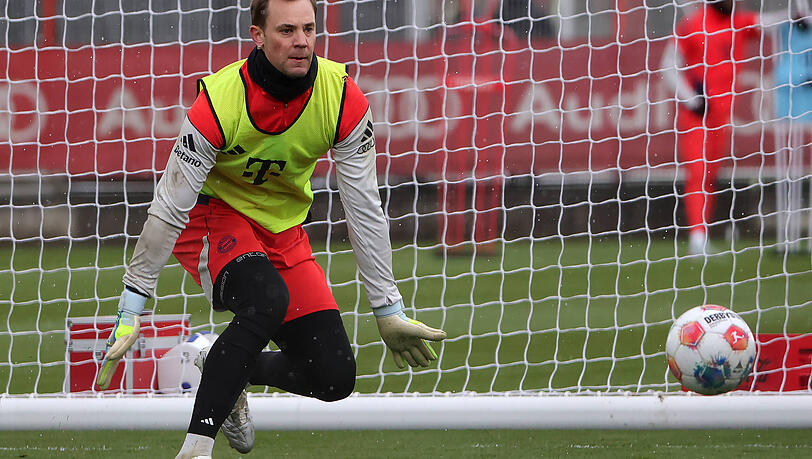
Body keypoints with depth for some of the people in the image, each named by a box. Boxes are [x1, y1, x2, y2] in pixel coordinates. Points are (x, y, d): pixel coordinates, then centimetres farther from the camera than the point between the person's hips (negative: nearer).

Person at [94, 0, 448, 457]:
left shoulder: (345, 101, -18)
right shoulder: (221, 100, -28)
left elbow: (365, 209, -9)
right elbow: (169, 209, -23)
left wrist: (390, 312, -6)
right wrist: (131, 311, -21)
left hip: (283, 230, 5)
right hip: (213, 214, -5)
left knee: (335, 378, -5)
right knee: (267, 299, -37)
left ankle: (225, 370, 24)